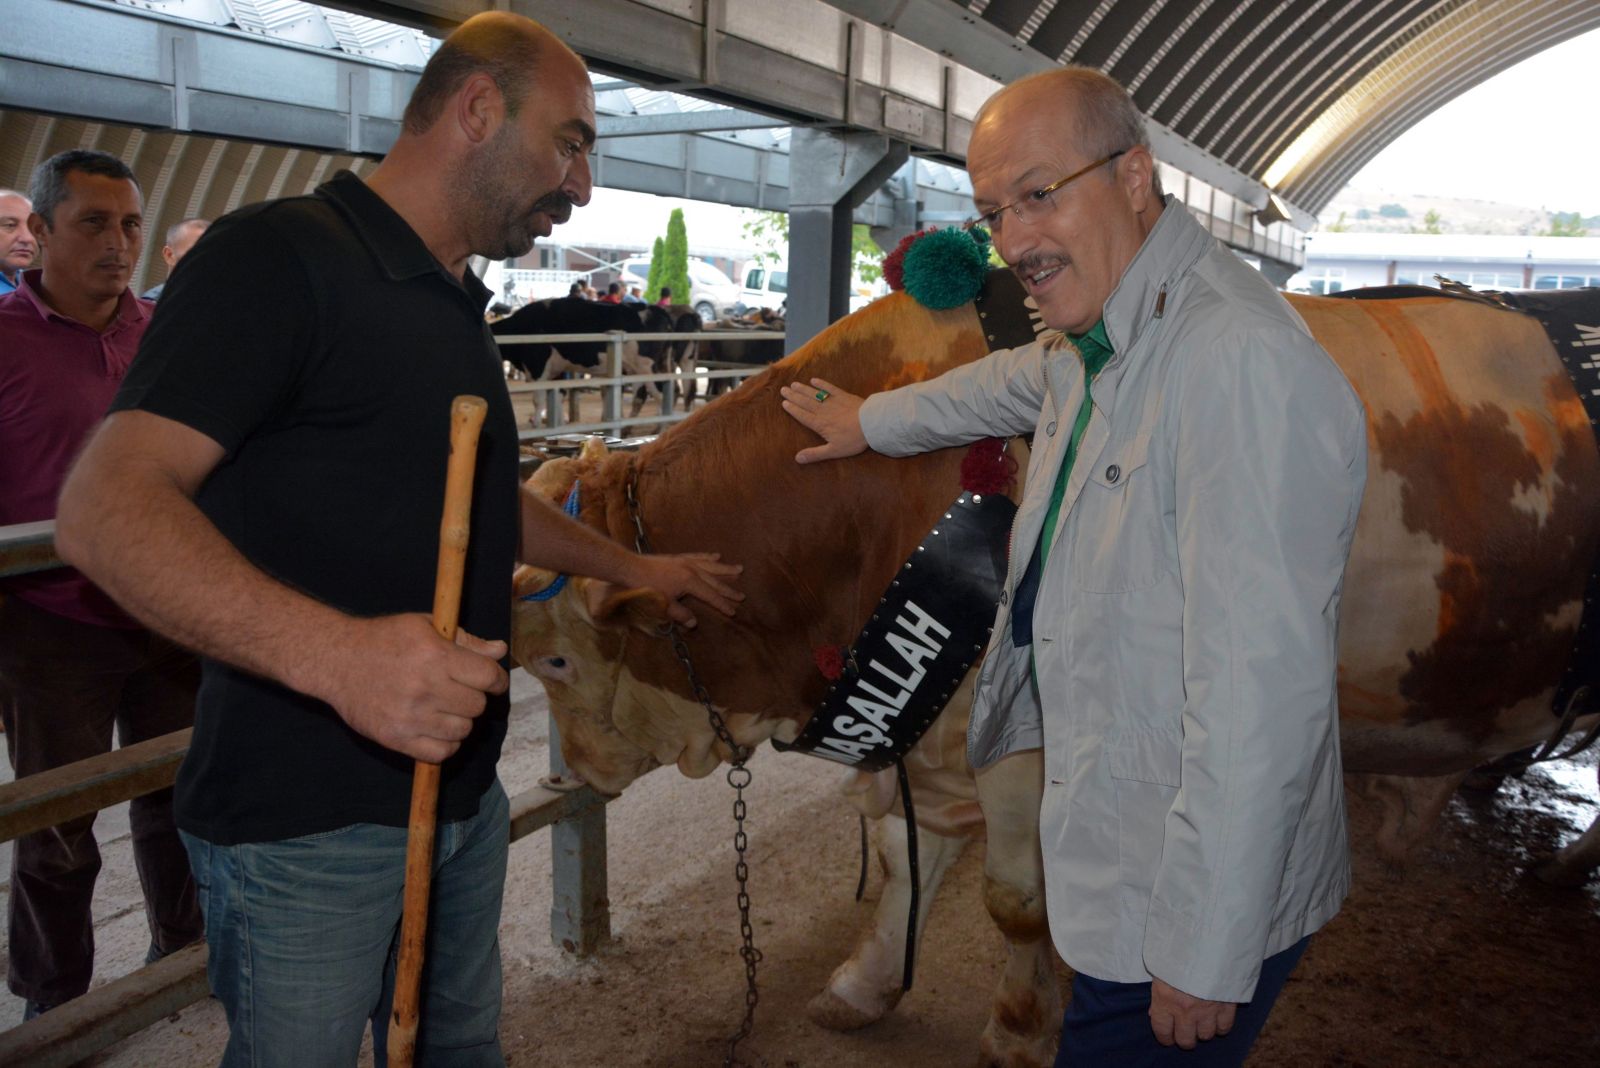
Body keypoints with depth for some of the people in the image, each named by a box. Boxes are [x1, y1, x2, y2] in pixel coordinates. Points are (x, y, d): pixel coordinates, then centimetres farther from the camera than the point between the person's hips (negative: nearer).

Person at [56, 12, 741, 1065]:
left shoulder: (459, 310, 14)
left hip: (465, 794, 8)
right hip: (306, 819, -8)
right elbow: (108, 505, -23)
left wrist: (635, 567, 30)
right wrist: (334, 652, -37)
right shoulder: (282, 255, -14)